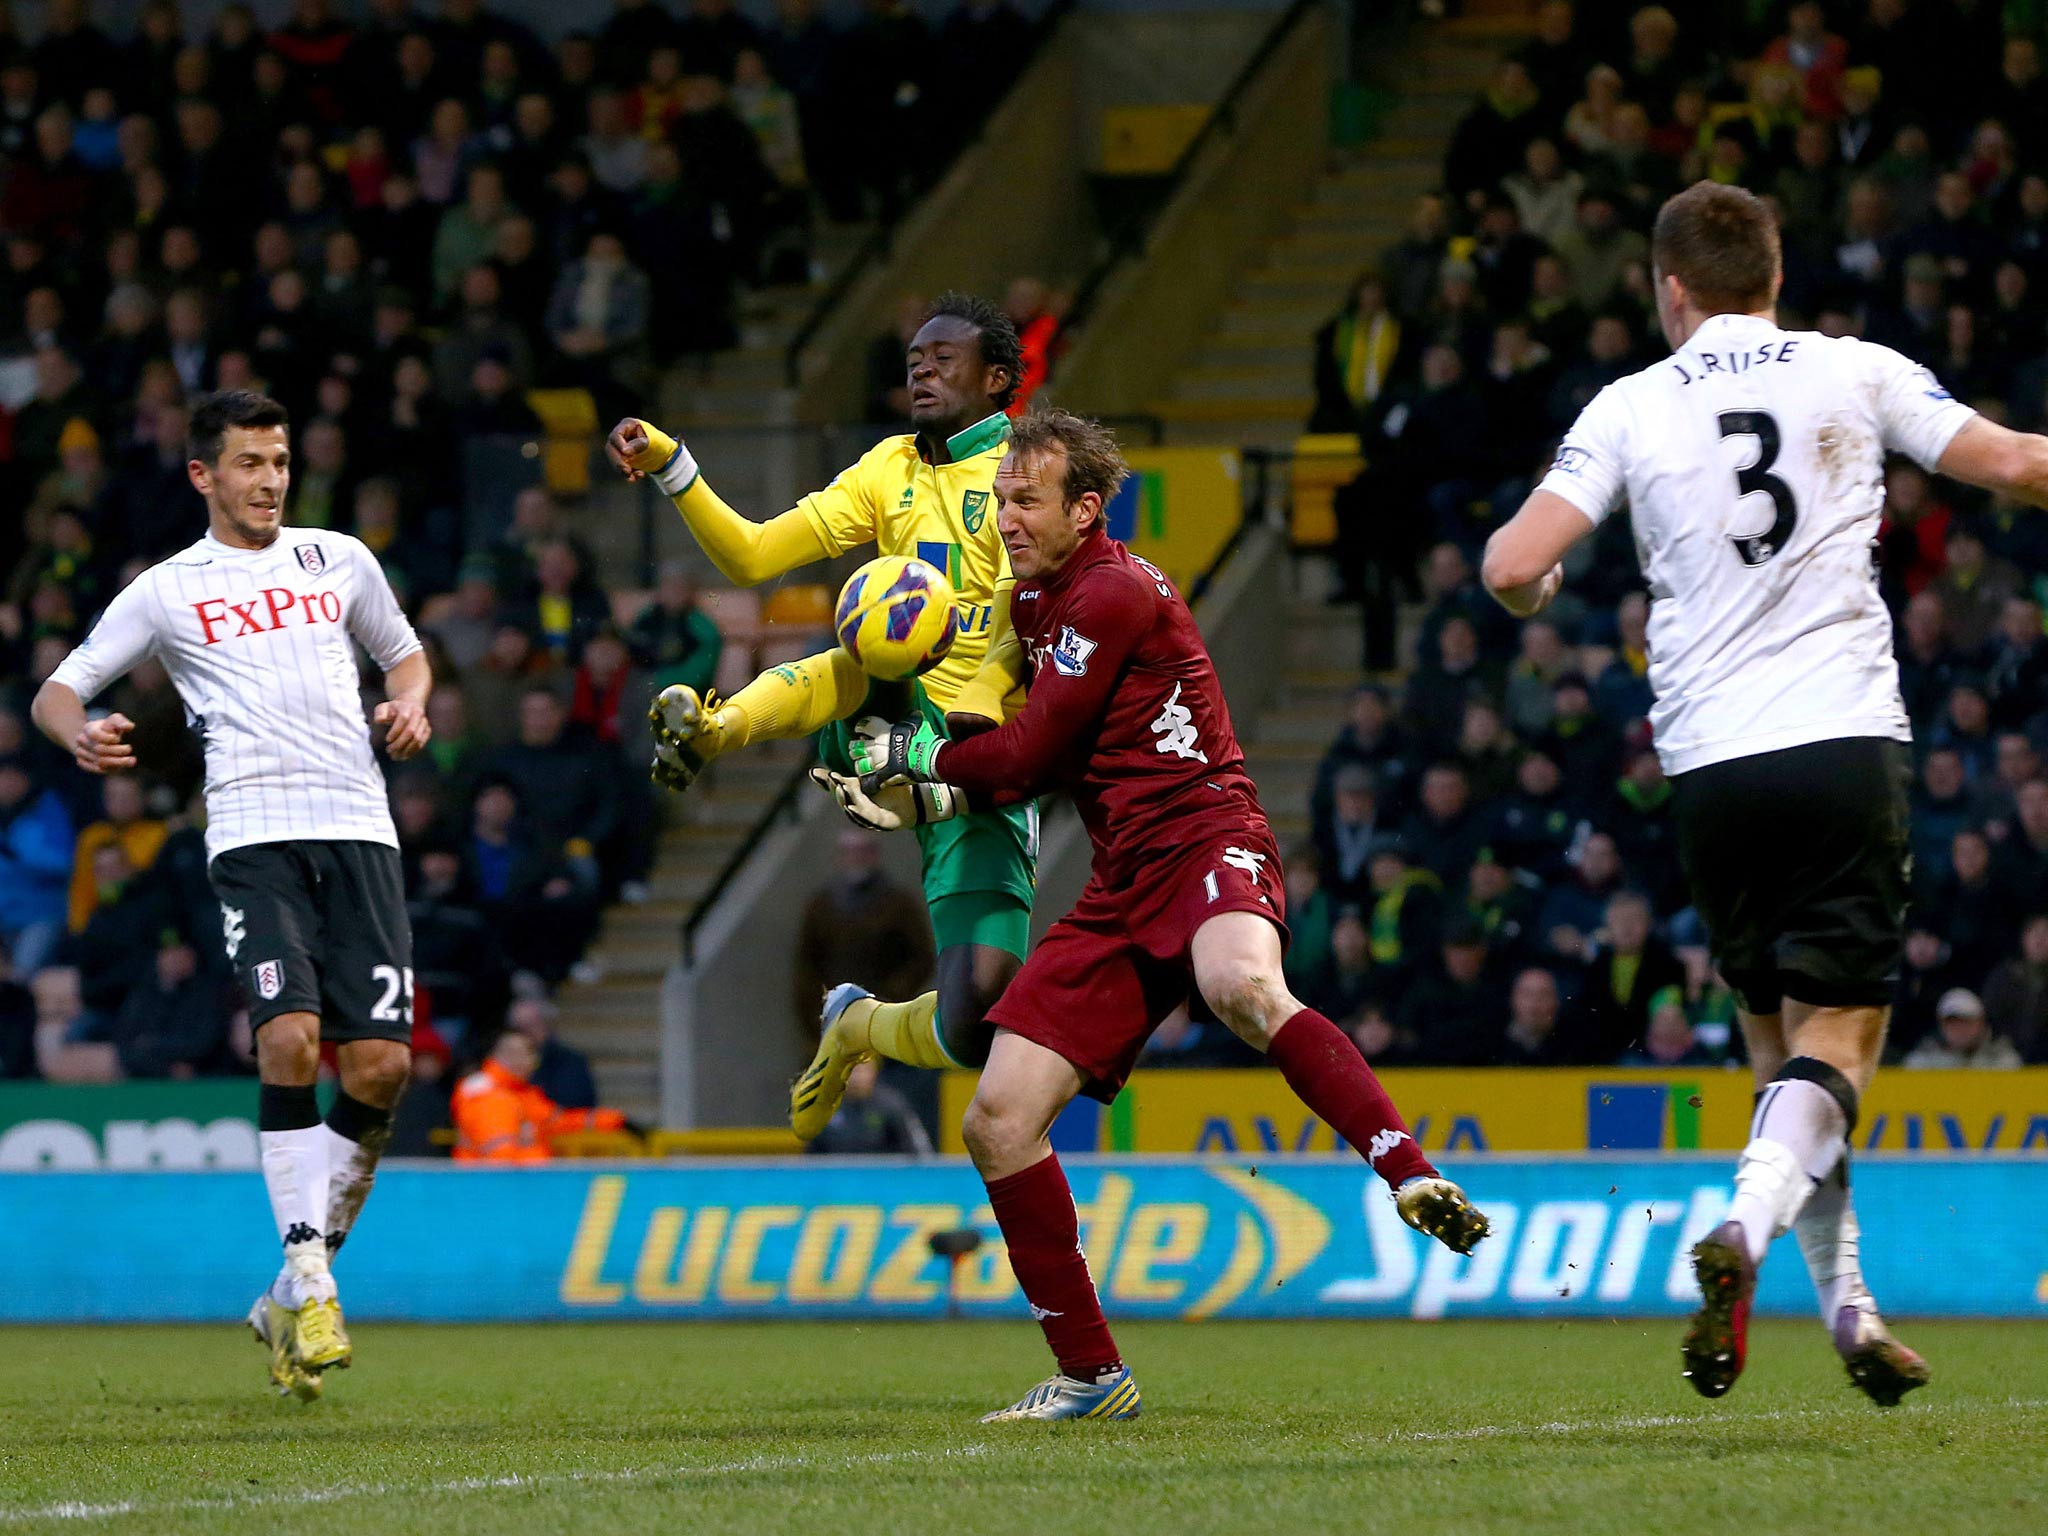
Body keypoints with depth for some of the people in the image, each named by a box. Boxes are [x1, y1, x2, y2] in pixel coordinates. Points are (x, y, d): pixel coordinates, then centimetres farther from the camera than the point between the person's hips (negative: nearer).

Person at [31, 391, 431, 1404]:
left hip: (358, 827, 3)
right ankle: (307, 1274, -15)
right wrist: (81, 737, -15)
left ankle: (292, 1295, 7)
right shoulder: (168, 591, 9)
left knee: (381, 1064, -6)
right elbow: (57, 691, 8)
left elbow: (402, 651, 32)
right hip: (254, 833, -3)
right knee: (290, 1038, -23)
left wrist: (410, 704, 9)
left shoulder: (339, 560, 18)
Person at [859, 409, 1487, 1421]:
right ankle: (1090, 1374, 5)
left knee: (1243, 988, -44)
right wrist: (923, 792, 17)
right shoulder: (1035, 602, 22)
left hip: (1205, 838, -9)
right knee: (996, 1122, -3)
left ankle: (1411, 1176, -44)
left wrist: (915, 755, 10)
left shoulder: (1114, 593, -7)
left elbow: (1029, 757, -6)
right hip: (1122, 890, 9)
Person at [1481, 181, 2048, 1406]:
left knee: (1780, 1033, 16)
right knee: (1838, 1035, -3)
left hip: (1710, 765, 2)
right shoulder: (1858, 374, 5)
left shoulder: (1631, 408, 5)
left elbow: (1512, 568, -1)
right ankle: (1746, 1229, -30)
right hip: (1843, 742, -2)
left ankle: (1848, 1302, 14)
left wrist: (1529, 587, 23)